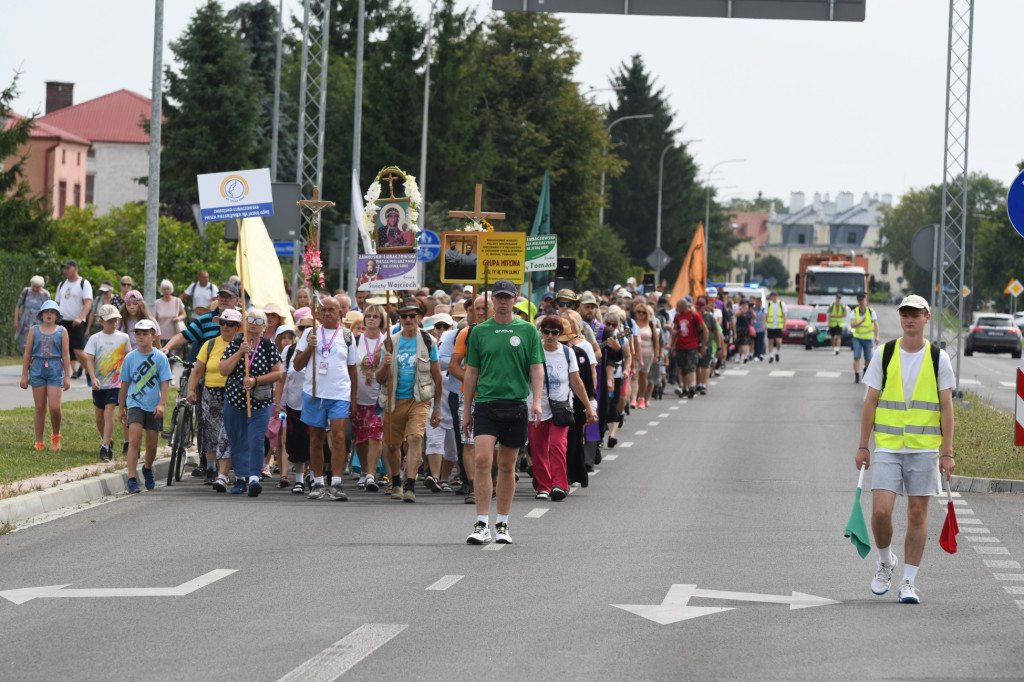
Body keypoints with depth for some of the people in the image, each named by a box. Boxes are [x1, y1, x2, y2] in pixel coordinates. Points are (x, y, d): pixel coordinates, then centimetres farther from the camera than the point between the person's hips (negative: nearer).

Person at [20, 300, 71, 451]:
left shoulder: (62, 331, 5)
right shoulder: (34, 330, 7)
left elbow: (66, 355, 5)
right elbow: (27, 353, 9)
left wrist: (67, 376, 1)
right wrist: (24, 375, 6)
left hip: (55, 370, -1)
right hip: (37, 369, 1)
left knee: (55, 407, -9)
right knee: (40, 407, 4)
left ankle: (55, 435, 17)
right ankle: (39, 442, 11)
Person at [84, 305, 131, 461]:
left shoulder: (123, 338, 1)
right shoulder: (95, 339, 0)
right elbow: (89, 360, -7)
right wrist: (93, 378, -21)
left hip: (115, 382, -2)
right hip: (99, 383, 2)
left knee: (109, 413, -15)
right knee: (99, 415, 12)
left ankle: (105, 448, -17)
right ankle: (106, 441, 33)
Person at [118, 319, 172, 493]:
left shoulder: (160, 358, -2)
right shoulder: (130, 358, 2)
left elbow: (165, 382, -2)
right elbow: (125, 383, 10)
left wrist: (161, 404, -14)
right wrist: (121, 408, 14)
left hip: (153, 407, 1)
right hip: (135, 404, -1)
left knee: (151, 445, 9)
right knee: (134, 440, -17)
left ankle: (147, 469, 40)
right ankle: (131, 479, -20)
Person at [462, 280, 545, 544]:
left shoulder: (528, 331, 5)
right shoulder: (479, 331, 7)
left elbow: (537, 368, 2)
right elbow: (471, 372, 11)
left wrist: (536, 401, -12)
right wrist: (467, 410, 10)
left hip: (516, 406, 0)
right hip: (485, 405, 0)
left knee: (507, 466, 7)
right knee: (482, 460, -14)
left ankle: (502, 524, 17)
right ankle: (482, 525, -12)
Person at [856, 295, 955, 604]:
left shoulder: (939, 359, 2)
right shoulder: (884, 354, 3)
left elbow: (946, 407, 2)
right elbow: (870, 402, 5)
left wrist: (947, 452, -3)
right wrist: (863, 446, 2)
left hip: (924, 448, 0)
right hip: (887, 447, 0)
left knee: (918, 513, 1)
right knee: (881, 510, -10)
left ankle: (909, 581, 10)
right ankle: (886, 562, 18)